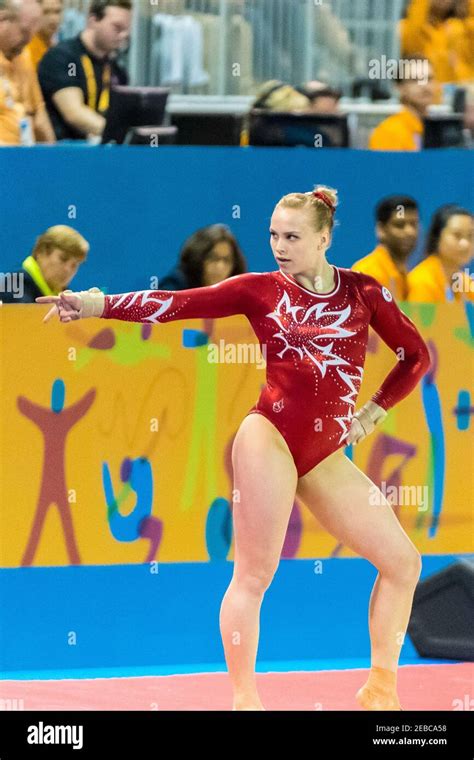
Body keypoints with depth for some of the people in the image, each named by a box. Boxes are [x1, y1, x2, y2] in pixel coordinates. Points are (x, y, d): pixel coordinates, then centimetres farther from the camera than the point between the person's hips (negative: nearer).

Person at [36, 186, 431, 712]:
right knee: (253, 576, -7)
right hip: (272, 436, -4)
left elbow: (416, 356, 17)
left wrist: (371, 414, 8)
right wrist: (98, 304, -16)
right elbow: (177, 304, -6)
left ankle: (380, 690, 13)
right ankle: (245, 700, -1)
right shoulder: (260, 289, 3)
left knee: (402, 561, 2)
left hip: (325, 455, 4)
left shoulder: (363, 291, 9)